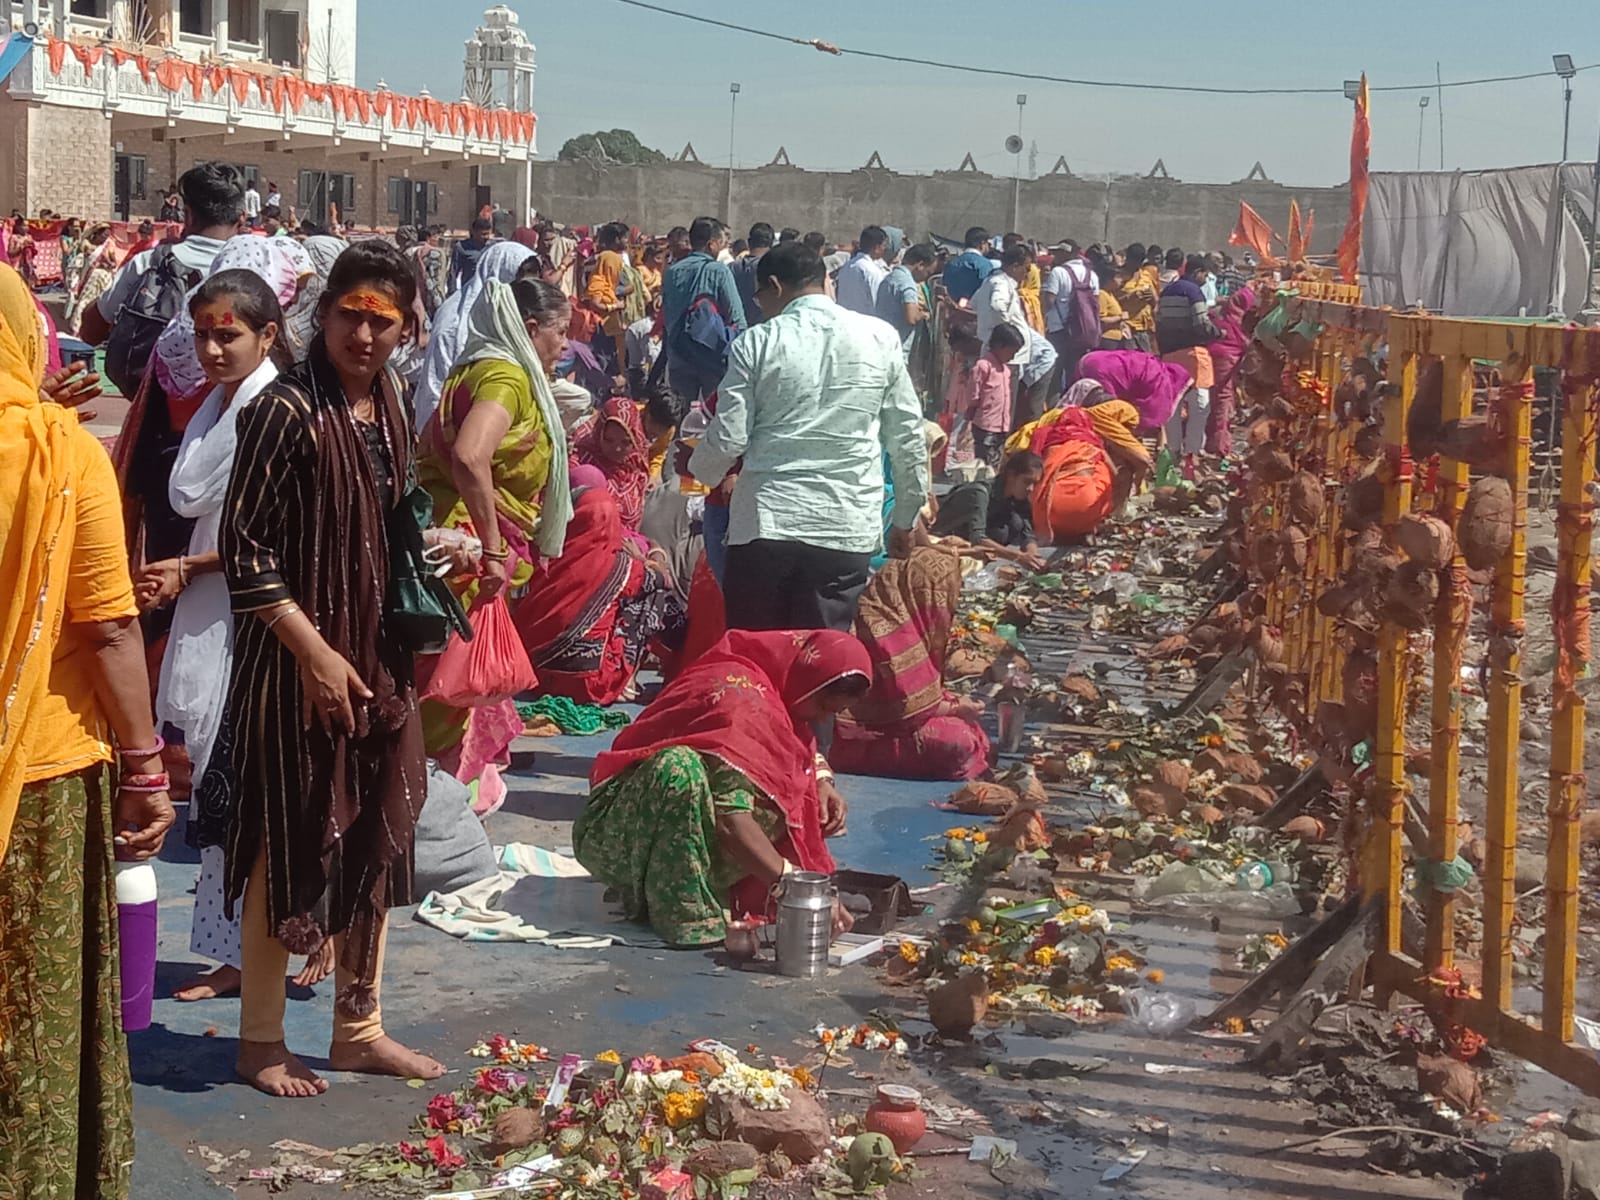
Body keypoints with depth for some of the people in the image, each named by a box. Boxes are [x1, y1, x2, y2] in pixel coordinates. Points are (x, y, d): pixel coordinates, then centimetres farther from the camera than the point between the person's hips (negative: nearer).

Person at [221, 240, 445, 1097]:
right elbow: (243, 547, -17)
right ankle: (261, 1040, 17)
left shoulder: (388, 410, 8)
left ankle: (358, 1027, 27)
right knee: (288, 844, 2)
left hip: (378, 657, 7)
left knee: (372, 840, 13)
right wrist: (314, 652, -19)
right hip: (297, 662, -7)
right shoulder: (287, 411, -15)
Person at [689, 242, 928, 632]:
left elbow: (728, 439, -3)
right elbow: (908, 436, 7)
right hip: (846, 529, 1)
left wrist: (698, 469, 20)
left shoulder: (756, 343, -2)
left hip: (765, 524, -1)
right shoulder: (880, 338, 4)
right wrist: (906, 520, 18)